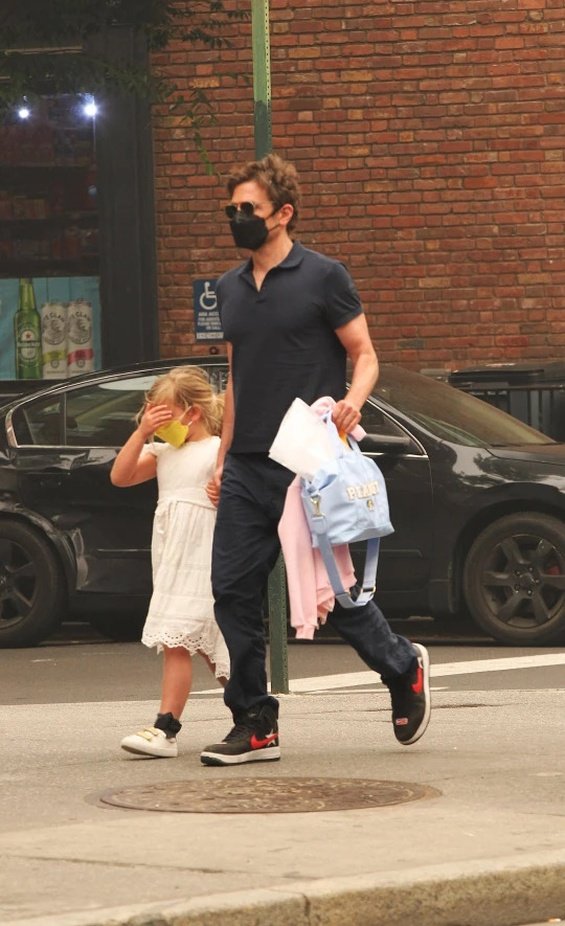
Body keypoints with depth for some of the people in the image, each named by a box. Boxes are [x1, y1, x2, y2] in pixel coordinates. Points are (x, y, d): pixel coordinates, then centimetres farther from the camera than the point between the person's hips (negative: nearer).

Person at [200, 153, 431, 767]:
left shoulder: (323, 277, -3)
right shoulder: (230, 289, 15)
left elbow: (364, 355, -1)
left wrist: (353, 399, -22)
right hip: (246, 469, 6)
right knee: (233, 592, -1)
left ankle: (404, 669, 23)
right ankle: (255, 725, 5)